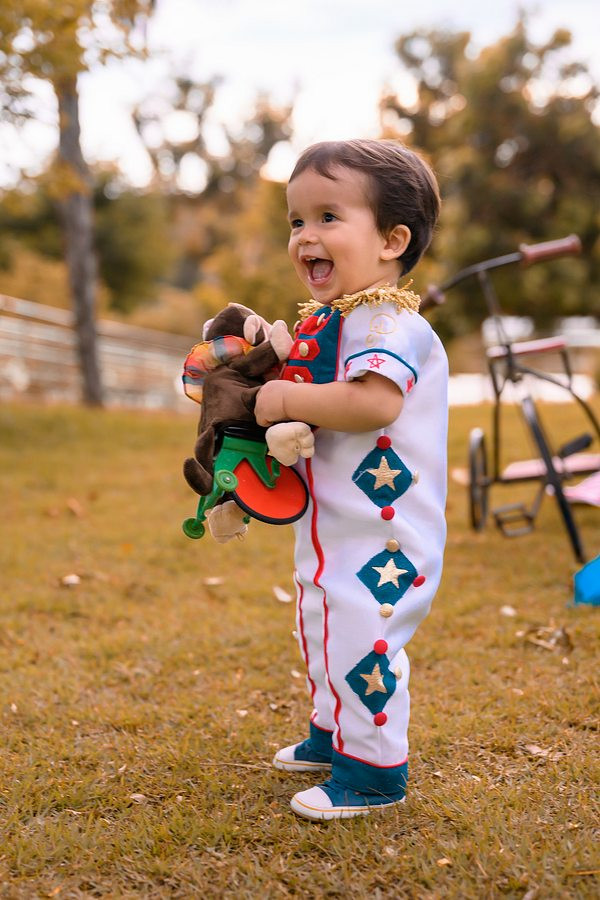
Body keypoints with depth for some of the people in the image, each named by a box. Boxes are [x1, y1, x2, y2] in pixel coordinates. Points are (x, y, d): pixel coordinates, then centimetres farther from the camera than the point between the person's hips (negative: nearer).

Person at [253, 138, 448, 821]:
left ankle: (373, 771, 10)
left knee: (361, 640, -6)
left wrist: (289, 399, -25)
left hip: (381, 532, -10)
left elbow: (374, 403, -34)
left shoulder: (389, 323, -19)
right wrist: (269, 368, 10)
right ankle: (332, 733, 42)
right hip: (330, 527, 10)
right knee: (323, 632, 23)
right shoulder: (323, 321, 12)